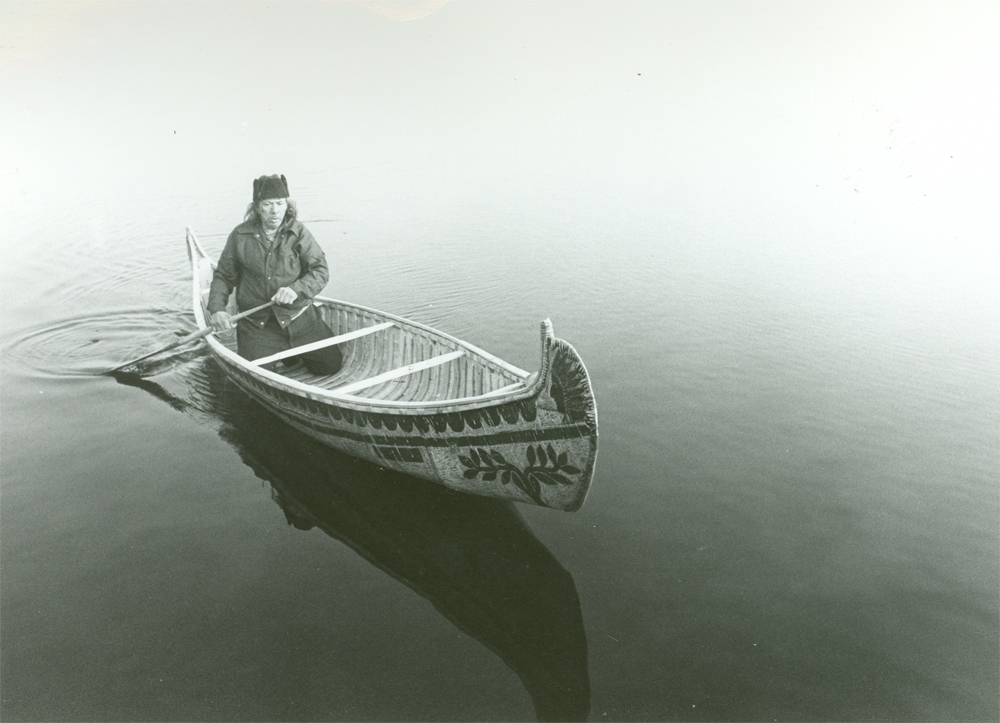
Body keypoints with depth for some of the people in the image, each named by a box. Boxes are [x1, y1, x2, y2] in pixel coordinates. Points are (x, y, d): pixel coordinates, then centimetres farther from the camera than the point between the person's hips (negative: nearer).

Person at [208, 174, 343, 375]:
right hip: (257, 324, 0)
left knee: (331, 365, 0)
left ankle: (292, 352, 28)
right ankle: (276, 356, 24)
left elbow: (320, 270, -9)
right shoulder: (240, 236, 1)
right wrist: (217, 309, -5)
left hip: (299, 316, 0)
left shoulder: (299, 233, -3)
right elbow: (223, 276, 10)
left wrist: (297, 289, -27)